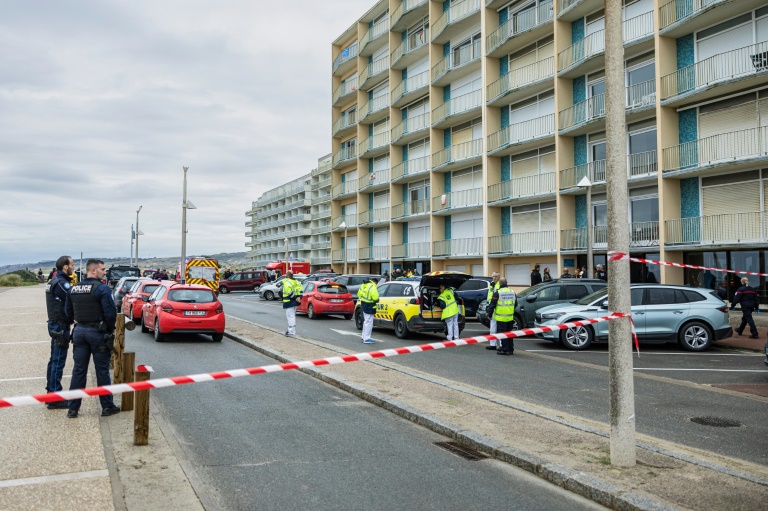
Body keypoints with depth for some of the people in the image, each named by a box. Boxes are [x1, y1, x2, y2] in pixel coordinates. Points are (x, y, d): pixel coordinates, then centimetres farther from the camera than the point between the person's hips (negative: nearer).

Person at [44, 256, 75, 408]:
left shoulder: (55, 281, 14)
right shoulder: (61, 283, -18)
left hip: (55, 324, 10)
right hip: (61, 326, -10)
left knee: (54, 360, 17)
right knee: (58, 362, -6)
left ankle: (51, 392, 27)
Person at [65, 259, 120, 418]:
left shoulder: (73, 289, 7)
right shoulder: (102, 288, -15)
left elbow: (68, 312, 13)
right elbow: (110, 313, -18)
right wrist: (110, 330, -3)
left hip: (80, 331, 6)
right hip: (98, 332, -5)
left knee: (78, 370, 11)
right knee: (102, 371, 4)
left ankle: (73, 408, 15)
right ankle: (107, 406, 13)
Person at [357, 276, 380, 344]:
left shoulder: (364, 285, 9)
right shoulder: (372, 287, -18)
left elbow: (359, 293, 16)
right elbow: (375, 297, -25)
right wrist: (377, 300, -4)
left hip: (363, 304, 10)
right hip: (369, 306, -10)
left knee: (366, 321, 21)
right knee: (368, 322, -4)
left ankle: (364, 336, 31)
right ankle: (366, 339, -1)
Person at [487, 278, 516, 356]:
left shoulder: (498, 293, -10)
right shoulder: (512, 292, 9)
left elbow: (492, 305, -8)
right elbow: (515, 304, 20)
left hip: (501, 317, -6)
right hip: (510, 317, 6)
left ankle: (505, 350, -2)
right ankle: (511, 349, 18)